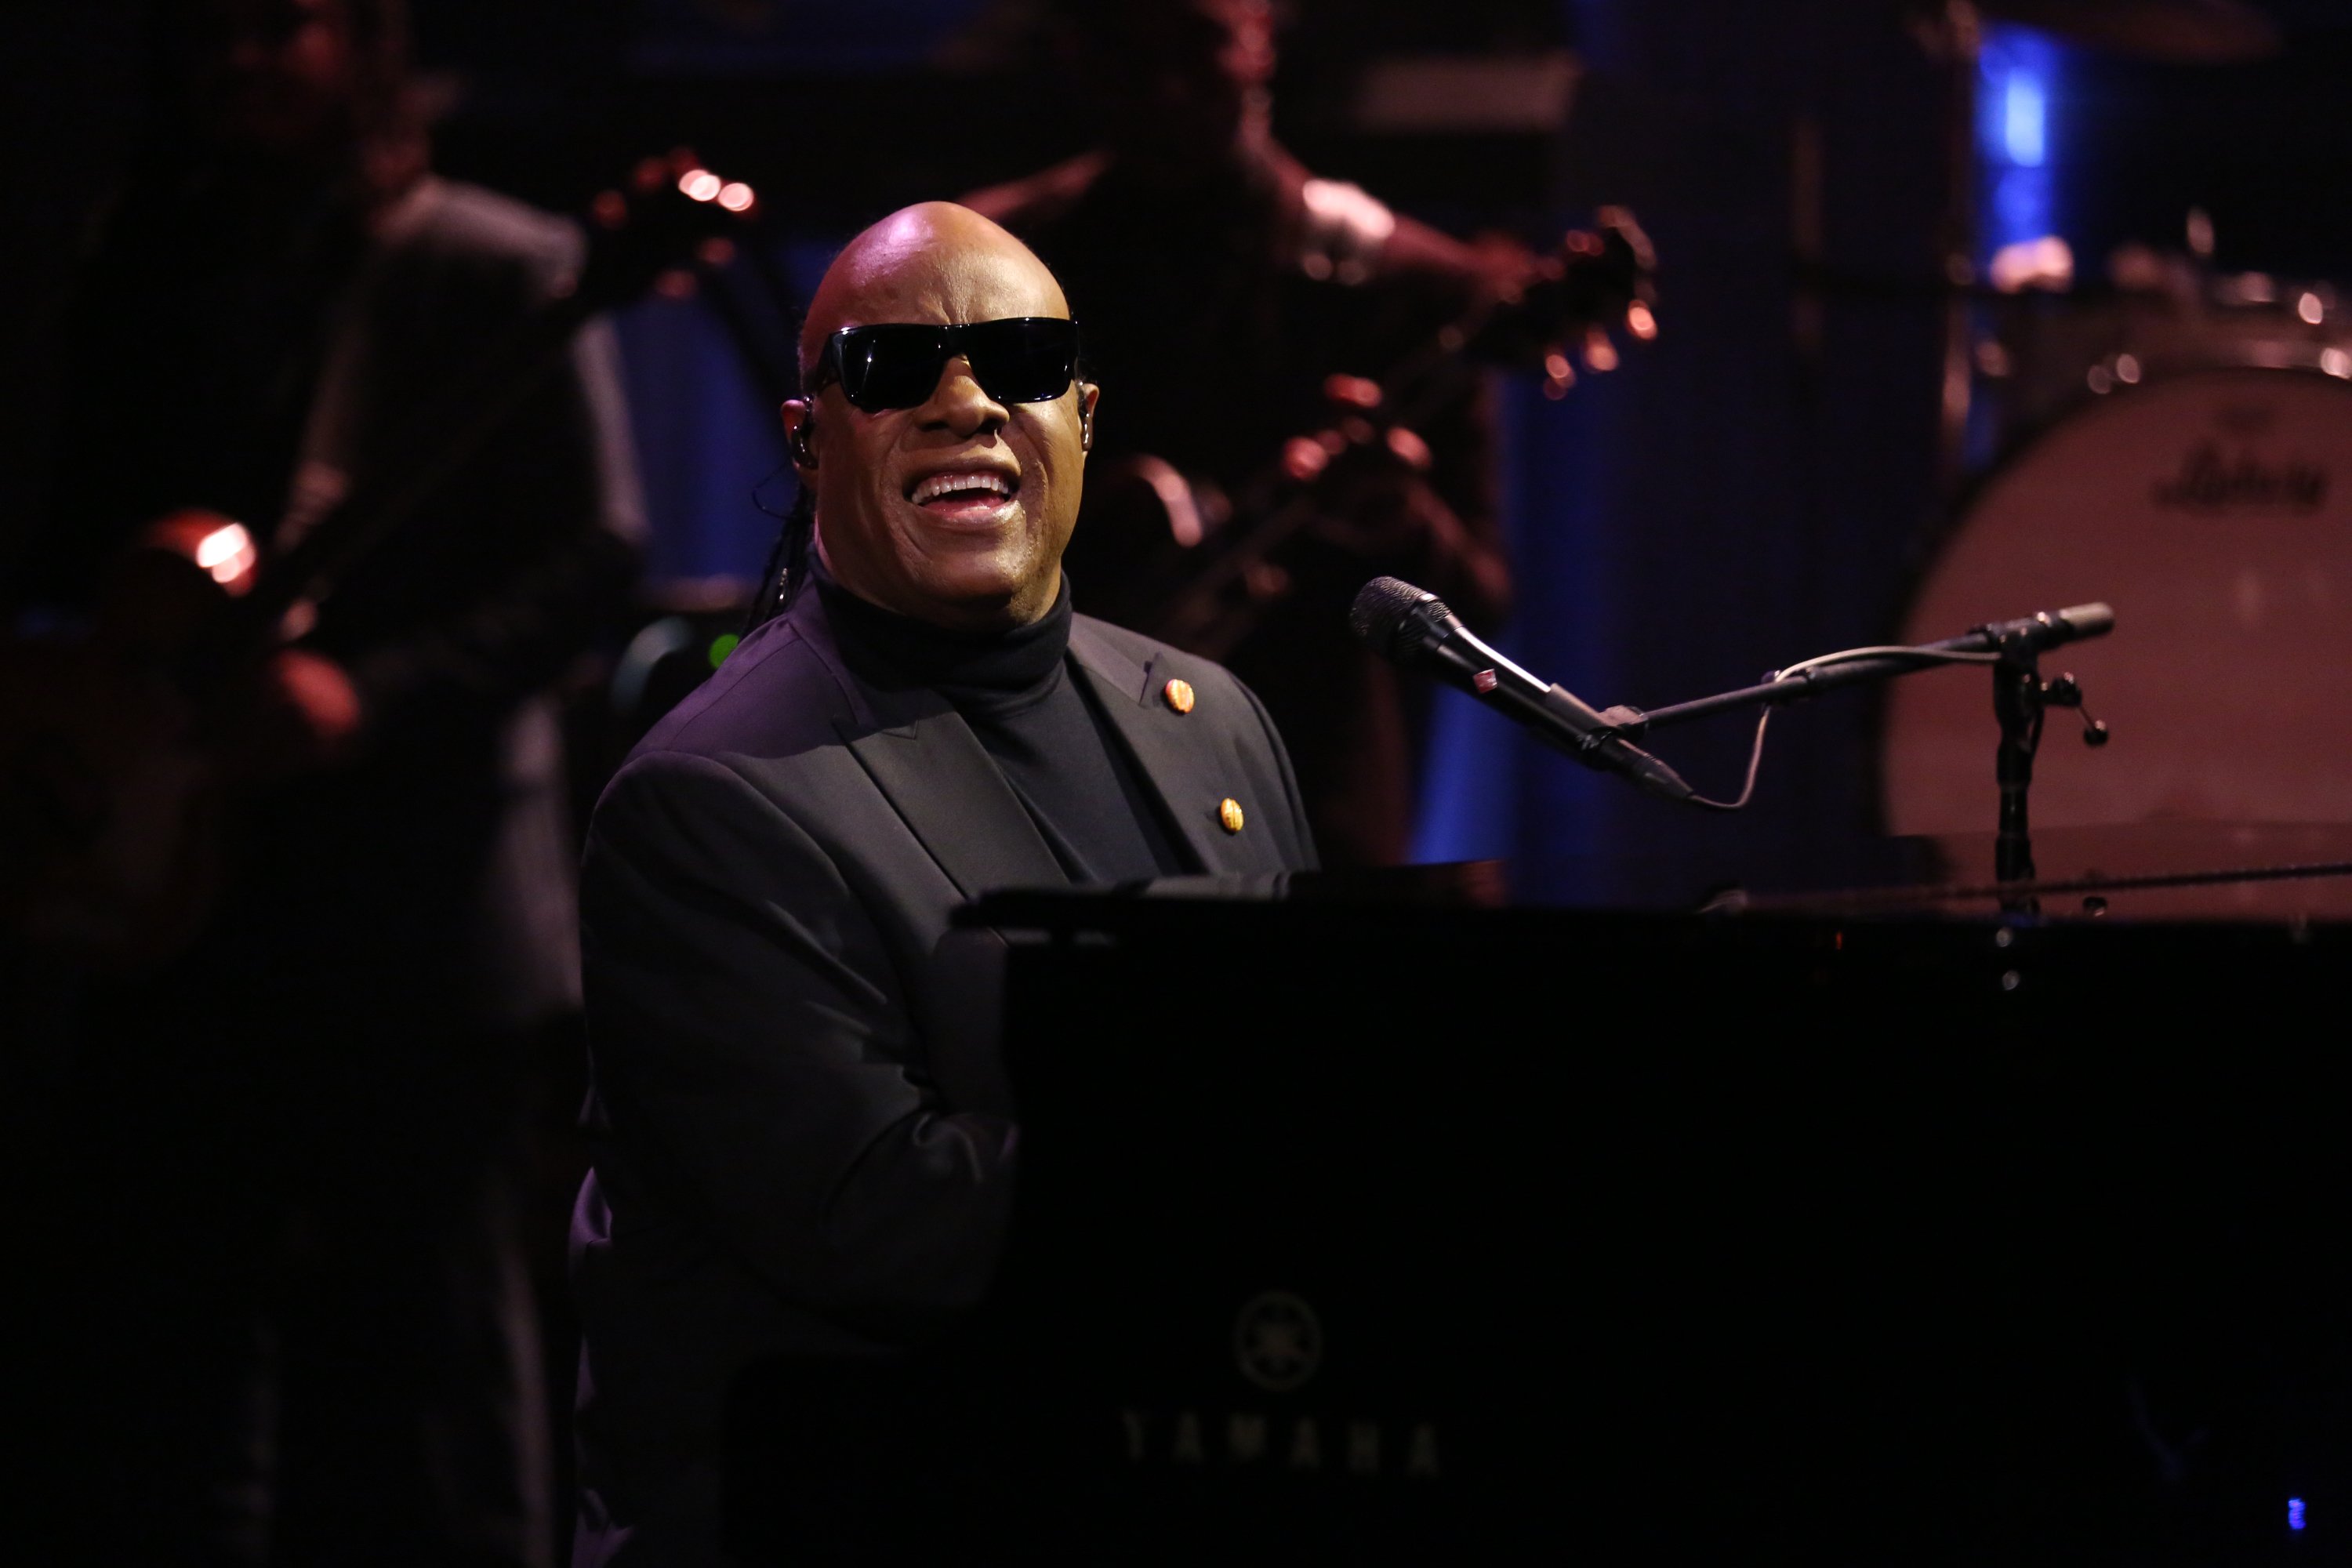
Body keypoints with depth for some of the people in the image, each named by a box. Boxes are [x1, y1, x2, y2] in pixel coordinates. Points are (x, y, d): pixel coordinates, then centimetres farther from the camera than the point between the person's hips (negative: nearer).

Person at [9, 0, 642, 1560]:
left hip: (411, 894, -5)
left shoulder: (499, 274, -3)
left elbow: (592, 557, -9)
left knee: (420, 1336, -2)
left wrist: (371, 696, -20)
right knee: (142, 1328, 6)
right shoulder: (152, 275, 14)